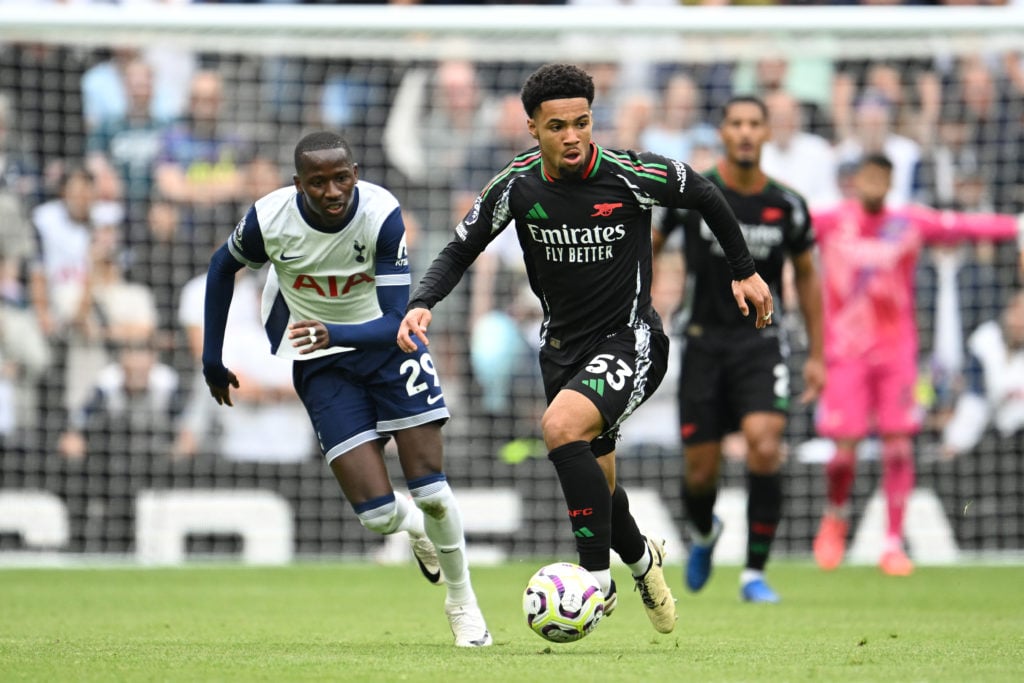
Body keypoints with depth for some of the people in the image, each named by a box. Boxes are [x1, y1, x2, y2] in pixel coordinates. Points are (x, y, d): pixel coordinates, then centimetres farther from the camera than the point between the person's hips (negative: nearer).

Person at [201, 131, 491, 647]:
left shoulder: (382, 214, -25)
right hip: (321, 364, 0)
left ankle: (462, 602, 18)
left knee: (431, 489, -8)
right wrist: (212, 358, 7)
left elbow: (395, 321, -25)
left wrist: (335, 333, -43)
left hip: (386, 343, 0)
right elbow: (223, 267, 2)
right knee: (377, 513, -12)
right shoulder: (269, 219, -21)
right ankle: (416, 527, 26)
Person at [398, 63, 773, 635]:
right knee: (595, 489, 13)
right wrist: (422, 304, -16)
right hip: (563, 346, 5)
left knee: (561, 428, -30)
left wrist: (745, 271, 10)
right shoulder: (517, 185, -8)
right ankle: (642, 558, 47)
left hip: (630, 340, -5)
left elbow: (704, 195, 1)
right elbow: (461, 250, 2)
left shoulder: (631, 175, -17)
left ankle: (599, 582, -21)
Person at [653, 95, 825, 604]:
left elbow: (806, 275, 13)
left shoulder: (787, 205, -1)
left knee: (765, 447, -22)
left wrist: (816, 355, 13)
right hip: (704, 342, 0)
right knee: (701, 471, 2)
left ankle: (755, 572, -9)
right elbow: (646, 248, 8)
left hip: (761, 341, 0)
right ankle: (703, 532, 40)